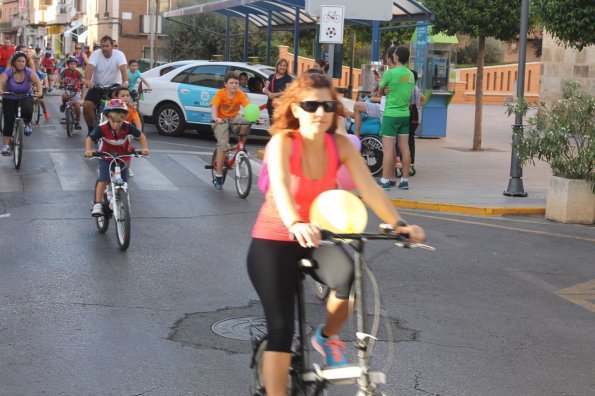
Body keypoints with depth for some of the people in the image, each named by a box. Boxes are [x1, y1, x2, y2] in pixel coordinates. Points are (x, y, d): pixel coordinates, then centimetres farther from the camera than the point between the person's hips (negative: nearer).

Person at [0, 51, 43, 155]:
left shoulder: (29, 72, -16)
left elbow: (37, 81, -31)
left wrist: (39, 91, -52)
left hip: (26, 97, 0)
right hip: (10, 99, 0)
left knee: (27, 110, -32)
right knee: (8, 121, -9)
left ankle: (27, 123, 3)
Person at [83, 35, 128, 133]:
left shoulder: (119, 55, -12)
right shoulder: (96, 54, -11)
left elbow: (124, 68, -28)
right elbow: (89, 67, -27)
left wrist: (125, 82, -48)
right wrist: (88, 81, -46)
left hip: (114, 85, -1)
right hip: (97, 86, 1)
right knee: (86, 105, -17)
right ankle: (91, 128, 6)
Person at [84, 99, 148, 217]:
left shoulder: (127, 127, -22)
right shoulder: (102, 127, -27)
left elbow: (141, 135, -11)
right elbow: (89, 138, -25)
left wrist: (144, 148, -26)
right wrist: (88, 150, -43)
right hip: (106, 157, -2)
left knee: (123, 182, 6)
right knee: (103, 180, -19)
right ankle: (97, 205, -13)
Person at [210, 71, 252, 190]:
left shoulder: (240, 94, -10)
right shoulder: (220, 93, -16)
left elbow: (249, 106, -23)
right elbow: (214, 106, -29)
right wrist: (215, 118, -50)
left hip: (234, 117, 3)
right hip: (221, 120, -3)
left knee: (246, 123, -30)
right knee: (222, 144, -19)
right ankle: (218, 175, -9)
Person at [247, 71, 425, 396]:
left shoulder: (340, 145, -6)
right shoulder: (283, 141, -18)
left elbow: (369, 188, -16)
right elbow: (280, 186, -37)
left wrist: (399, 224, -32)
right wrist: (295, 225, -56)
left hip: (315, 240, 3)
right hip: (273, 242, -3)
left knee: (347, 277, -28)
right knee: (281, 329, -13)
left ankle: (327, 337, 3)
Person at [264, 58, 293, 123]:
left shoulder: (288, 78, -2)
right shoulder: (272, 76, 15)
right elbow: (266, 90, 10)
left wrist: (275, 94, -18)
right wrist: (270, 94, -13)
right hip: (271, 104, 5)